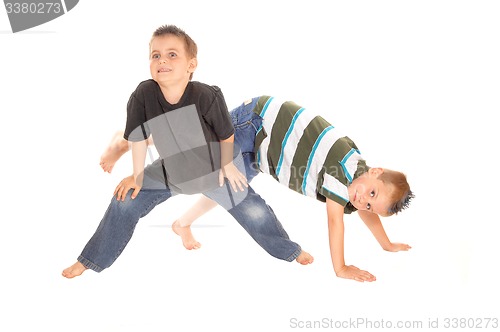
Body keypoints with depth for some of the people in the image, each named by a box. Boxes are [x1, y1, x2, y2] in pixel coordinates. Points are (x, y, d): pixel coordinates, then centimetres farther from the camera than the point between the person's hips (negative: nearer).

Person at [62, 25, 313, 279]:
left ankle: (288, 250, 30)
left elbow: (227, 135, -17)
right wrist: (137, 176, -3)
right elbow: (138, 137, -12)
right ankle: (94, 259, 17)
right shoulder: (143, 95, -29)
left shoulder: (206, 97, -35)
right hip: (171, 169, 2)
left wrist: (227, 165, -3)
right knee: (125, 202, -3)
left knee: (252, 211, 1)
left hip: (216, 167, -2)